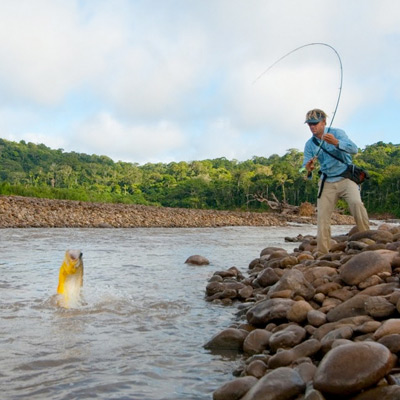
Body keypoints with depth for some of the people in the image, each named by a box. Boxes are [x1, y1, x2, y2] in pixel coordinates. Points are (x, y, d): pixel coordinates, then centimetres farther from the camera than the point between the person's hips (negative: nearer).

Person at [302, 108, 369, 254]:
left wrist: (336, 142, -38)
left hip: (346, 178, -3)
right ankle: (322, 253, 1)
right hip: (327, 182, 3)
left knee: (356, 203, -29)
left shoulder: (337, 133, -6)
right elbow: (306, 166, -1)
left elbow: (354, 149, -20)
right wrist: (308, 168, -26)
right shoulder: (309, 144, 5)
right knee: (322, 217, -5)